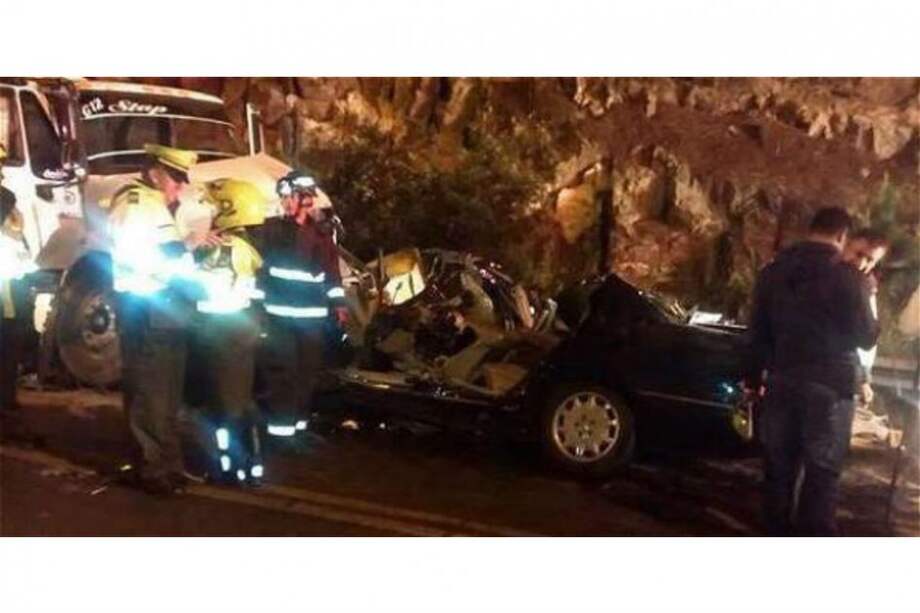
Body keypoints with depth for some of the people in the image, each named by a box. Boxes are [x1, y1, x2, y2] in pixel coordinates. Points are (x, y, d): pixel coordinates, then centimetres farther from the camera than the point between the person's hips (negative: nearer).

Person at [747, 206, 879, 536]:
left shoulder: (773, 270, 7)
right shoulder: (847, 275, -10)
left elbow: (758, 330, 12)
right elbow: (866, 336, -4)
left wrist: (754, 376, 20)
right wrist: (866, 297, 13)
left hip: (782, 380, 5)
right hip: (830, 384, -5)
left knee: (779, 465, 13)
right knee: (822, 471, 1)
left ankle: (776, 538, 20)